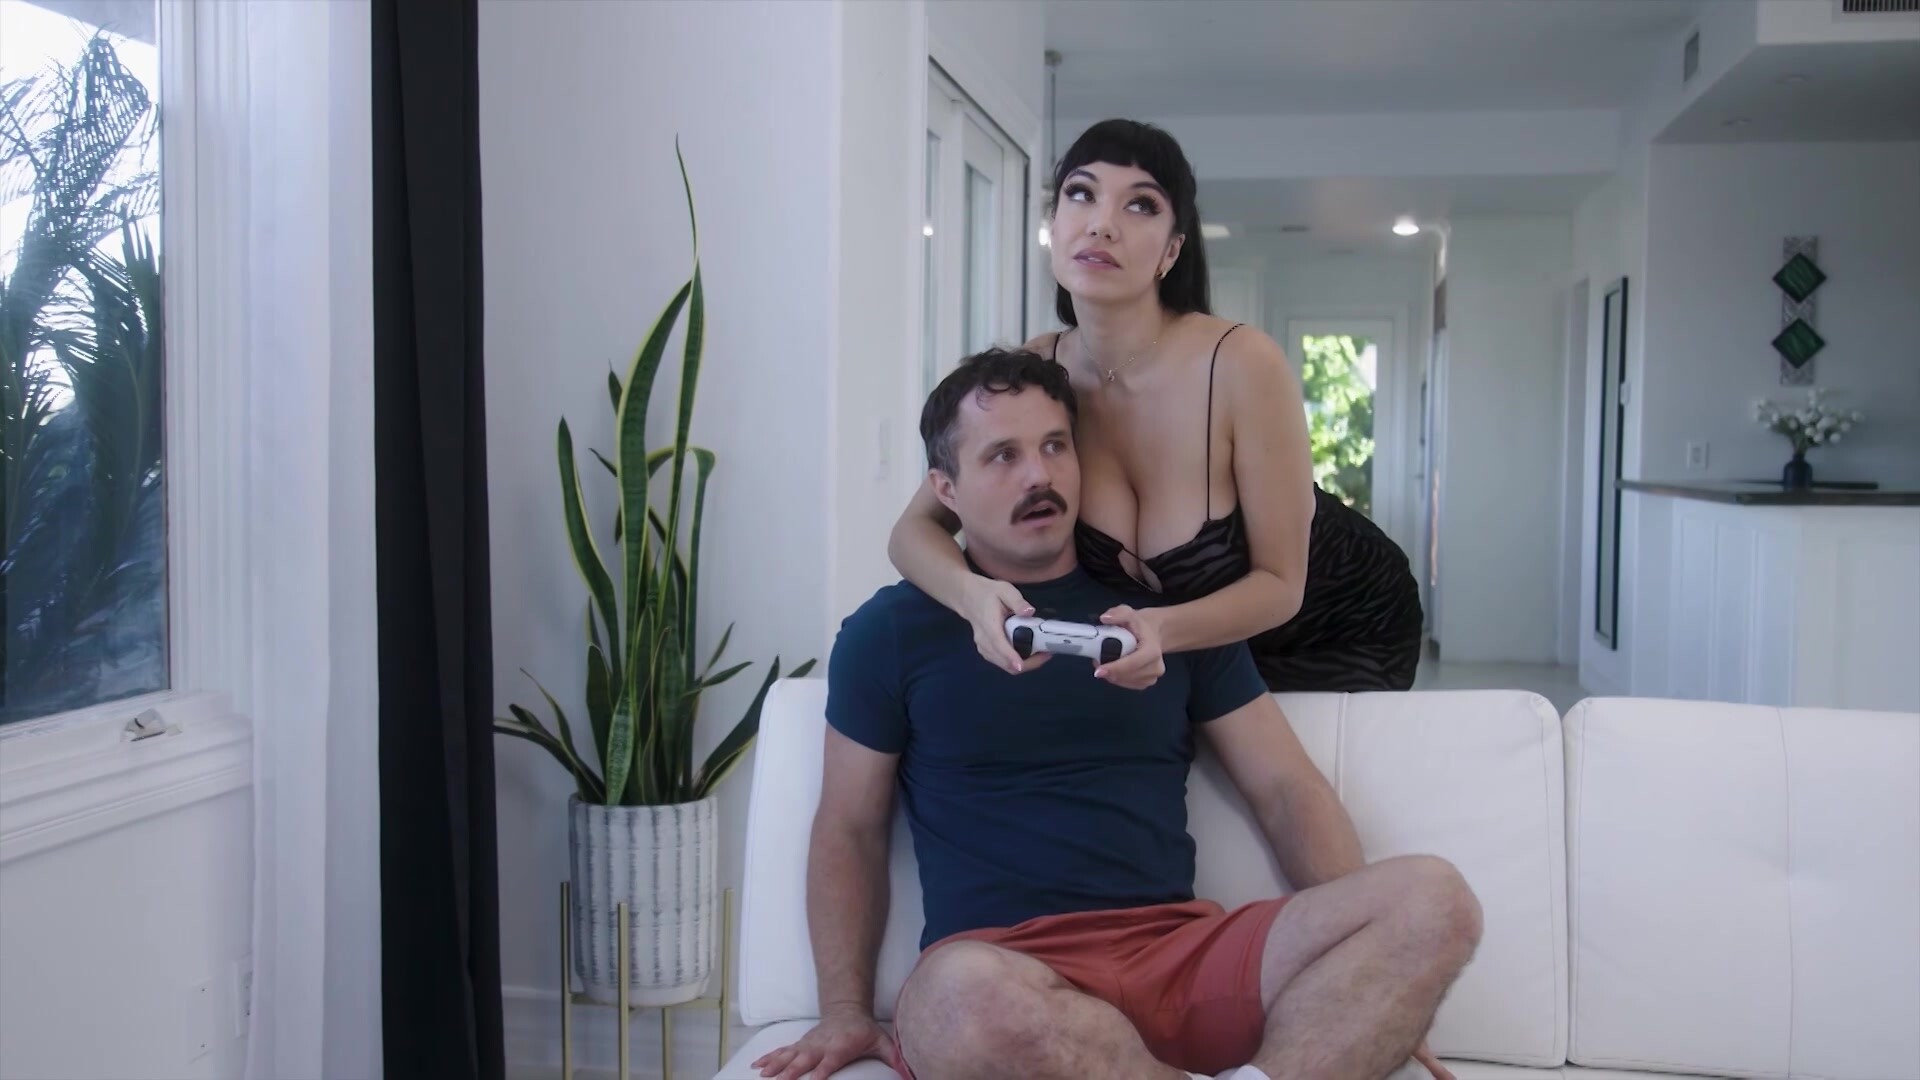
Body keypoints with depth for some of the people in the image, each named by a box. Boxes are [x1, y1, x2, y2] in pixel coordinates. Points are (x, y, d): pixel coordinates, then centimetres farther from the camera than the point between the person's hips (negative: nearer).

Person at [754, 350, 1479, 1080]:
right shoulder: (890, 632, 8)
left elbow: (1285, 787, 12)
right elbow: (849, 828, 11)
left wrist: (1375, 989, 0)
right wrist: (846, 1009, -3)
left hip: (1181, 954, 3)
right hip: (1003, 971, -2)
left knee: (1430, 902, -21)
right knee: (964, 997, -40)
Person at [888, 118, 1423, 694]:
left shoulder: (1241, 364, -33)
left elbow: (1280, 583, -24)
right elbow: (914, 531, -15)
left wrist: (1161, 631, -44)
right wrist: (975, 593, -38)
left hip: (1343, 627, -3)